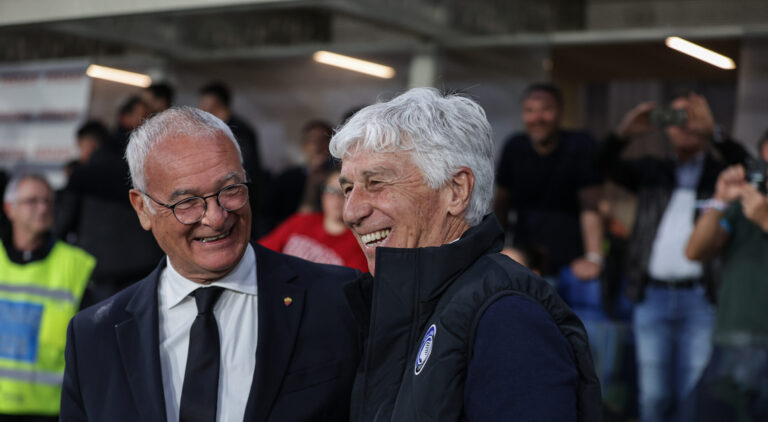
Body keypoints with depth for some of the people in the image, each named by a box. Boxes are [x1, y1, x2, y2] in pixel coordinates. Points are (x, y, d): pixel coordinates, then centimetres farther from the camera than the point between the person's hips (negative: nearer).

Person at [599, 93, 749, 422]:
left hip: (700, 298, -2)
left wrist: (711, 133, -26)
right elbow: (607, 166, 3)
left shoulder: (719, 172, 10)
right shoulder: (652, 171, 17)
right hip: (652, 298, 2)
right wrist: (623, 133, -17)